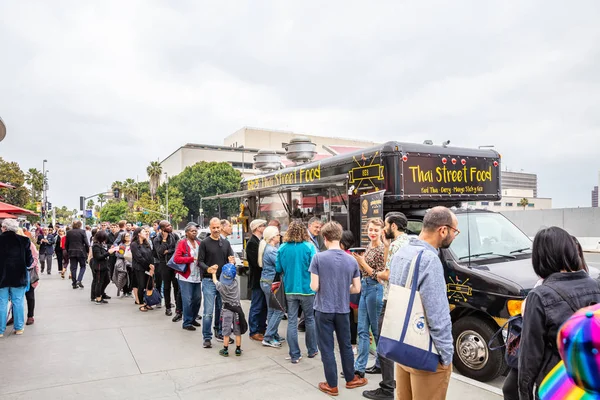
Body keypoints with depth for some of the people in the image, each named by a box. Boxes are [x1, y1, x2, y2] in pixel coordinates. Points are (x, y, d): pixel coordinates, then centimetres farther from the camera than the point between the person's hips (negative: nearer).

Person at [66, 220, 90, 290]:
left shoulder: (69, 232, 5)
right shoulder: (82, 231, -7)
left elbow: (66, 244, 10)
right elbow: (86, 243, -8)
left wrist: (68, 251, 20)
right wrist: (87, 251, 3)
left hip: (72, 252, 4)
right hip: (81, 252, -3)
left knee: (73, 268, 7)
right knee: (83, 266, 9)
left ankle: (74, 284, 9)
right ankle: (79, 280, -8)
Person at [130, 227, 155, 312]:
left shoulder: (147, 244, 13)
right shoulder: (134, 244, -5)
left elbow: (151, 256, 6)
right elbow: (139, 258, -12)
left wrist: (152, 267, -6)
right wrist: (149, 265, -10)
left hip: (148, 268, 5)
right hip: (139, 268, -5)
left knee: (148, 286, 2)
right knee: (141, 286, -1)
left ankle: (146, 303, 12)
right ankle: (141, 304, 10)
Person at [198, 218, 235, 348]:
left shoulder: (226, 243, 9)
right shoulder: (204, 243, -3)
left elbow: (231, 259, 10)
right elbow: (200, 261, -5)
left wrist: (232, 261, -13)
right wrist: (208, 269, -24)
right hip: (209, 280, -4)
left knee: (221, 309, 14)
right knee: (208, 311, -4)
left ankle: (219, 333, 29)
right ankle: (207, 338, 7)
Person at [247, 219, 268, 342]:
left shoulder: (261, 241, 12)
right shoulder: (252, 243, -16)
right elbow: (257, 262, -23)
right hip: (258, 279, -9)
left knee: (264, 305, 16)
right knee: (256, 306, 1)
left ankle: (262, 328, 29)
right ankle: (254, 332, 12)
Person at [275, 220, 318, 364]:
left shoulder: (282, 248, -4)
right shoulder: (309, 247, -12)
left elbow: (278, 268, 1)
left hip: (289, 289, 2)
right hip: (306, 289, -1)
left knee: (291, 321, 8)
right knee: (310, 319, 15)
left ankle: (295, 355, 11)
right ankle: (312, 350, 28)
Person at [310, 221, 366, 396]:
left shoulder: (318, 258, -13)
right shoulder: (351, 260, -3)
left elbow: (314, 286, -13)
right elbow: (357, 289, 1)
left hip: (323, 309, -3)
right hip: (342, 310, 3)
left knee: (327, 348, 9)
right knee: (346, 345, 20)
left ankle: (332, 385, 21)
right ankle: (351, 379, 35)